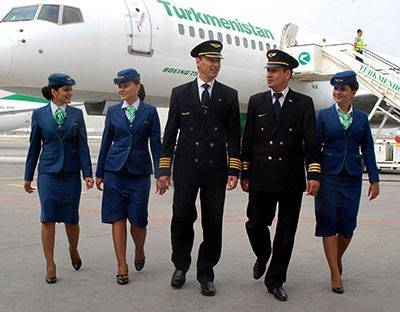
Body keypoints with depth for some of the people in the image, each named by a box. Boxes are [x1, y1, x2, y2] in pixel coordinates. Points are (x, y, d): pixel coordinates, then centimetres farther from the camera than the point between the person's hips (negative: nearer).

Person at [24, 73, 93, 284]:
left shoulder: (76, 114, 5)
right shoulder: (39, 114, 3)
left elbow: (82, 145, 3)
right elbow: (34, 146, 7)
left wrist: (87, 174, -5)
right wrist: (28, 176, 9)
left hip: (71, 174, 1)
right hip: (48, 173, -1)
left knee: (71, 219, 5)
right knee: (48, 219, -4)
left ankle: (73, 250, 34)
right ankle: (50, 266, 6)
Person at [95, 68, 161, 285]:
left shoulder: (149, 111, 2)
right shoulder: (113, 111, 7)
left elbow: (156, 144, 2)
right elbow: (106, 142, 11)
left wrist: (160, 173, -3)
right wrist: (99, 173, 11)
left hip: (139, 172, -1)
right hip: (115, 171, 2)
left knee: (138, 219, -1)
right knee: (118, 218, 0)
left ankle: (139, 251, 29)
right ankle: (122, 266, 8)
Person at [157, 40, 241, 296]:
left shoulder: (229, 96, 8)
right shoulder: (180, 93, 6)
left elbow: (234, 137, 6)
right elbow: (170, 134, 6)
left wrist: (234, 171, -2)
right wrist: (164, 170, 2)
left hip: (216, 171, 1)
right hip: (185, 169, -1)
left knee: (213, 225, 4)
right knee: (182, 219, -1)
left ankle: (206, 274, 18)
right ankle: (181, 266, 22)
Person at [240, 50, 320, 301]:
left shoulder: (304, 104, 3)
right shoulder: (256, 102, 8)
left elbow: (310, 142, -1)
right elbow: (248, 141, 9)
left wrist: (314, 174, -11)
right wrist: (244, 174, 6)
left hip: (291, 179, -1)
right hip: (261, 179, 1)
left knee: (286, 233, 5)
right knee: (256, 224, 1)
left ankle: (275, 281, 19)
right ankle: (262, 256, 34)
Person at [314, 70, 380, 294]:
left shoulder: (361, 118, 8)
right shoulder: (324, 115, 2)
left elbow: (368, 150, 8)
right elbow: (315, 147, 2)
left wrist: (374, 180, 4)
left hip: (352, 177, 2)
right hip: (328, 176, -2)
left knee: (348, 225, 2)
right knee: (329, 223, -1)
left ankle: (338, 257, 31)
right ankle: (335, 274, 6)